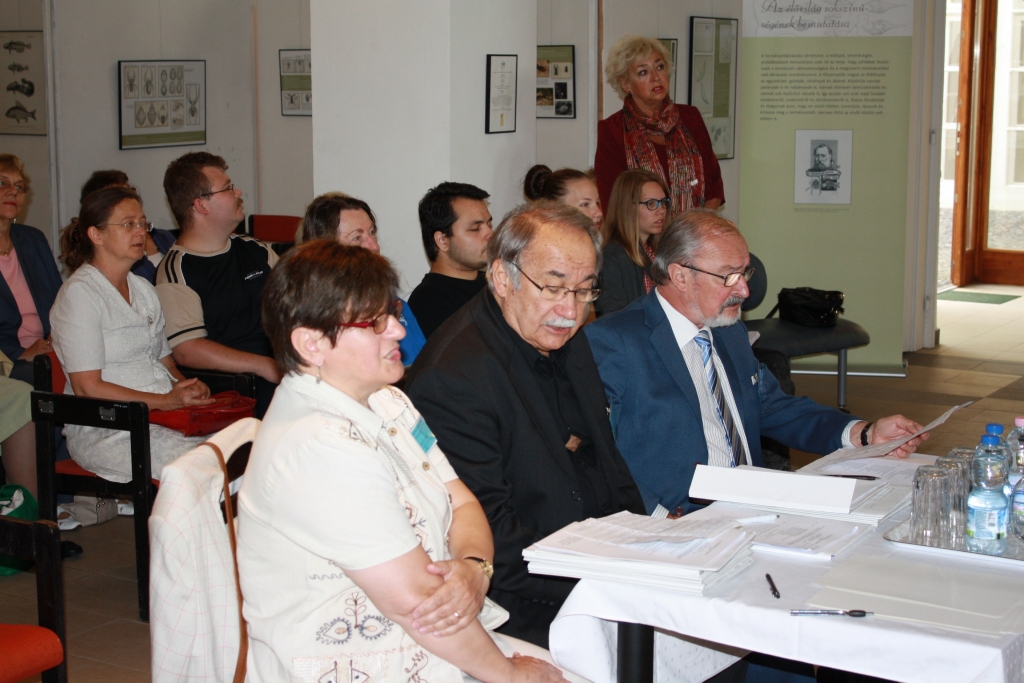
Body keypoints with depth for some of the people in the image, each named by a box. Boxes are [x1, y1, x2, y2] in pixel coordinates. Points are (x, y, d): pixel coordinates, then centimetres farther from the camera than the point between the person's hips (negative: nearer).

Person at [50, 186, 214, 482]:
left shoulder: (144, 289, 21)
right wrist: (166, 401, -17)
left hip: (163, 415, 7)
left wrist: (185, 387, 0)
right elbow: (88, 387, -11)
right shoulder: (79, 293, -5)